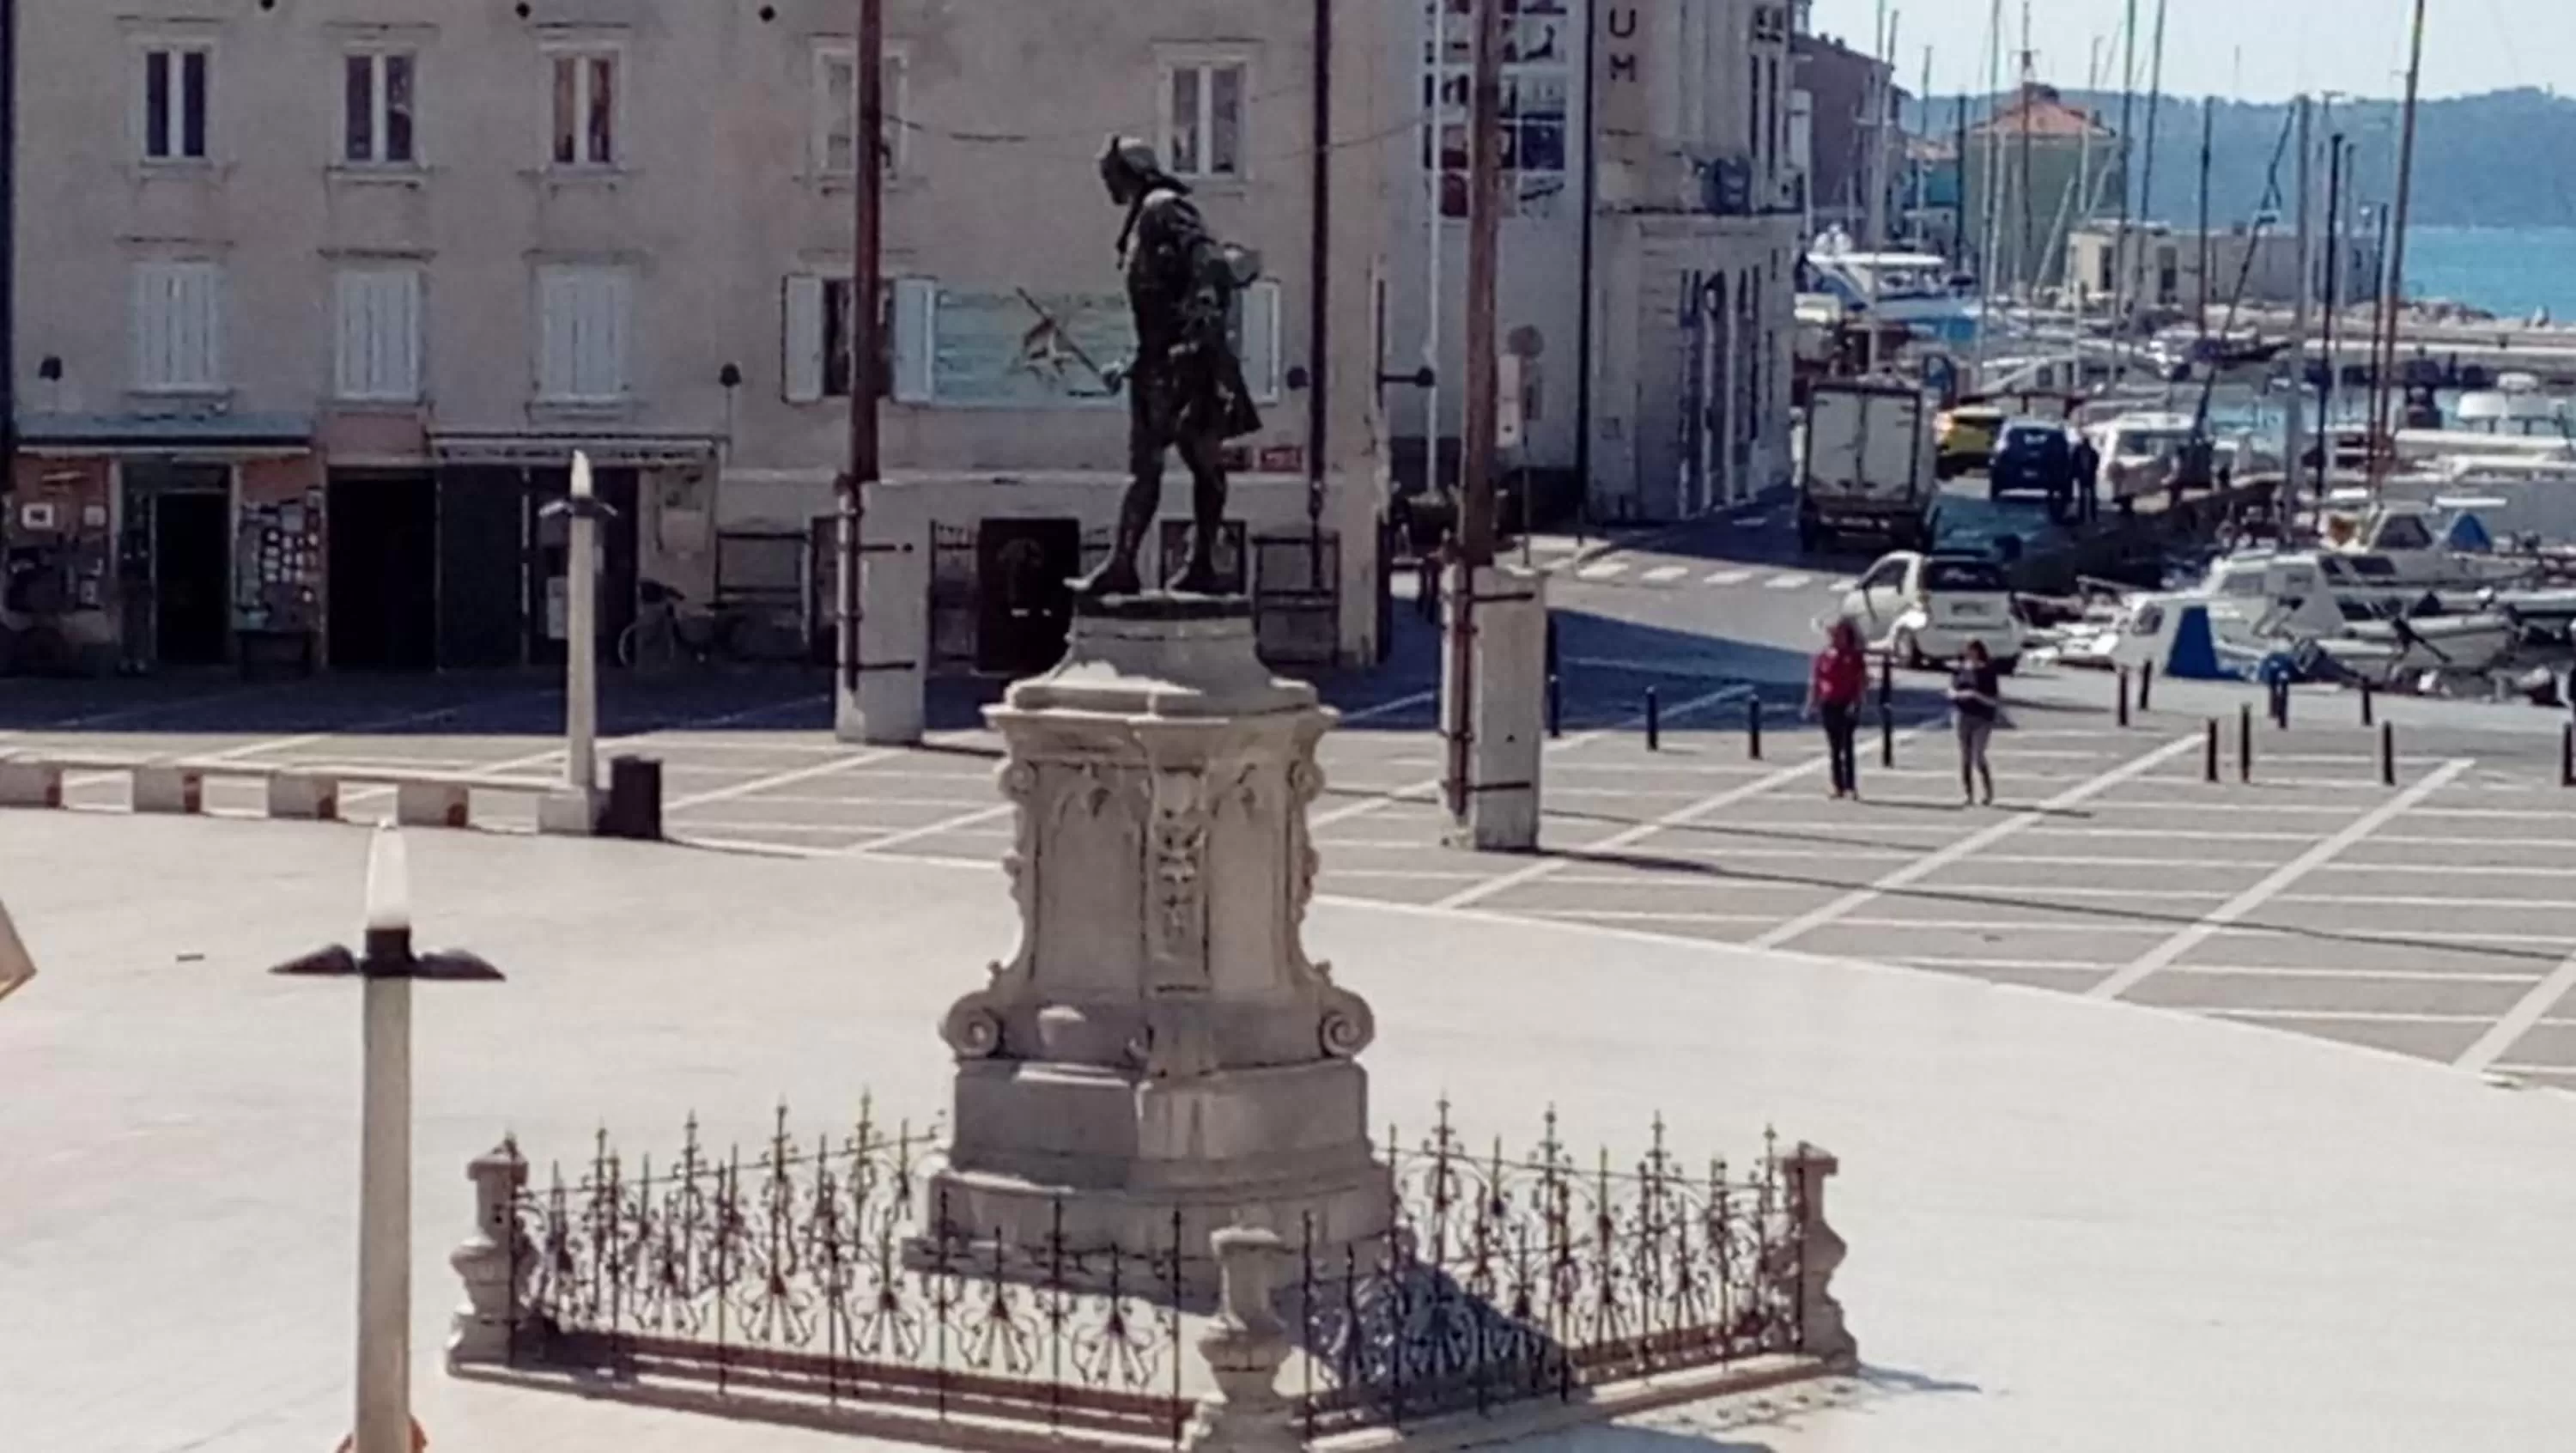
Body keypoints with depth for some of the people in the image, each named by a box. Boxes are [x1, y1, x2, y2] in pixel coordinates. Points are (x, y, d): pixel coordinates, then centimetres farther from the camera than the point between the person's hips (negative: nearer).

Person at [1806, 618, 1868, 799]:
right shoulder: (1823, 657, 5)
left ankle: (1851, 786, -7)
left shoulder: (1855, 657, -3)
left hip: (1847, 707, -4)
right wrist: (1813, 703, 0)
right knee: (1834, 748, 7)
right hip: (1829, 706, 4)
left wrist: (1856, 703, -17)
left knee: (1847, 746, -9)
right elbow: (1815, 682, 8)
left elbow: (1863, 682, -5)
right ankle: (1839, 786, 12)